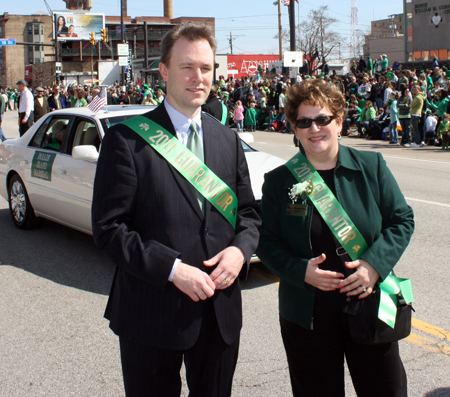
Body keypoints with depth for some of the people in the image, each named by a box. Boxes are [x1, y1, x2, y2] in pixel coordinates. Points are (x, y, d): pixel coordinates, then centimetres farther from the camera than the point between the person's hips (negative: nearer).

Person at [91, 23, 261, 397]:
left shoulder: (229, 140, 9)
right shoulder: (127, 139, -8)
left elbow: (249, 212, 13)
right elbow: (108, 226, -11)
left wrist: (240, 249, -8)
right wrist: (172, 269, -20)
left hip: (221, 310, 5)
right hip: (151, 314, -4)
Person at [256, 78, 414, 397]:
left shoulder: (372, 167, 1)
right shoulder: (278, 181, 0)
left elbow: (402, 220, 2)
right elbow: (266, 242, 1)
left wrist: (374, 264, -14)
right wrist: (301, 270, -16)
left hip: (370, 307, 1)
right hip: (307, 316, 0)